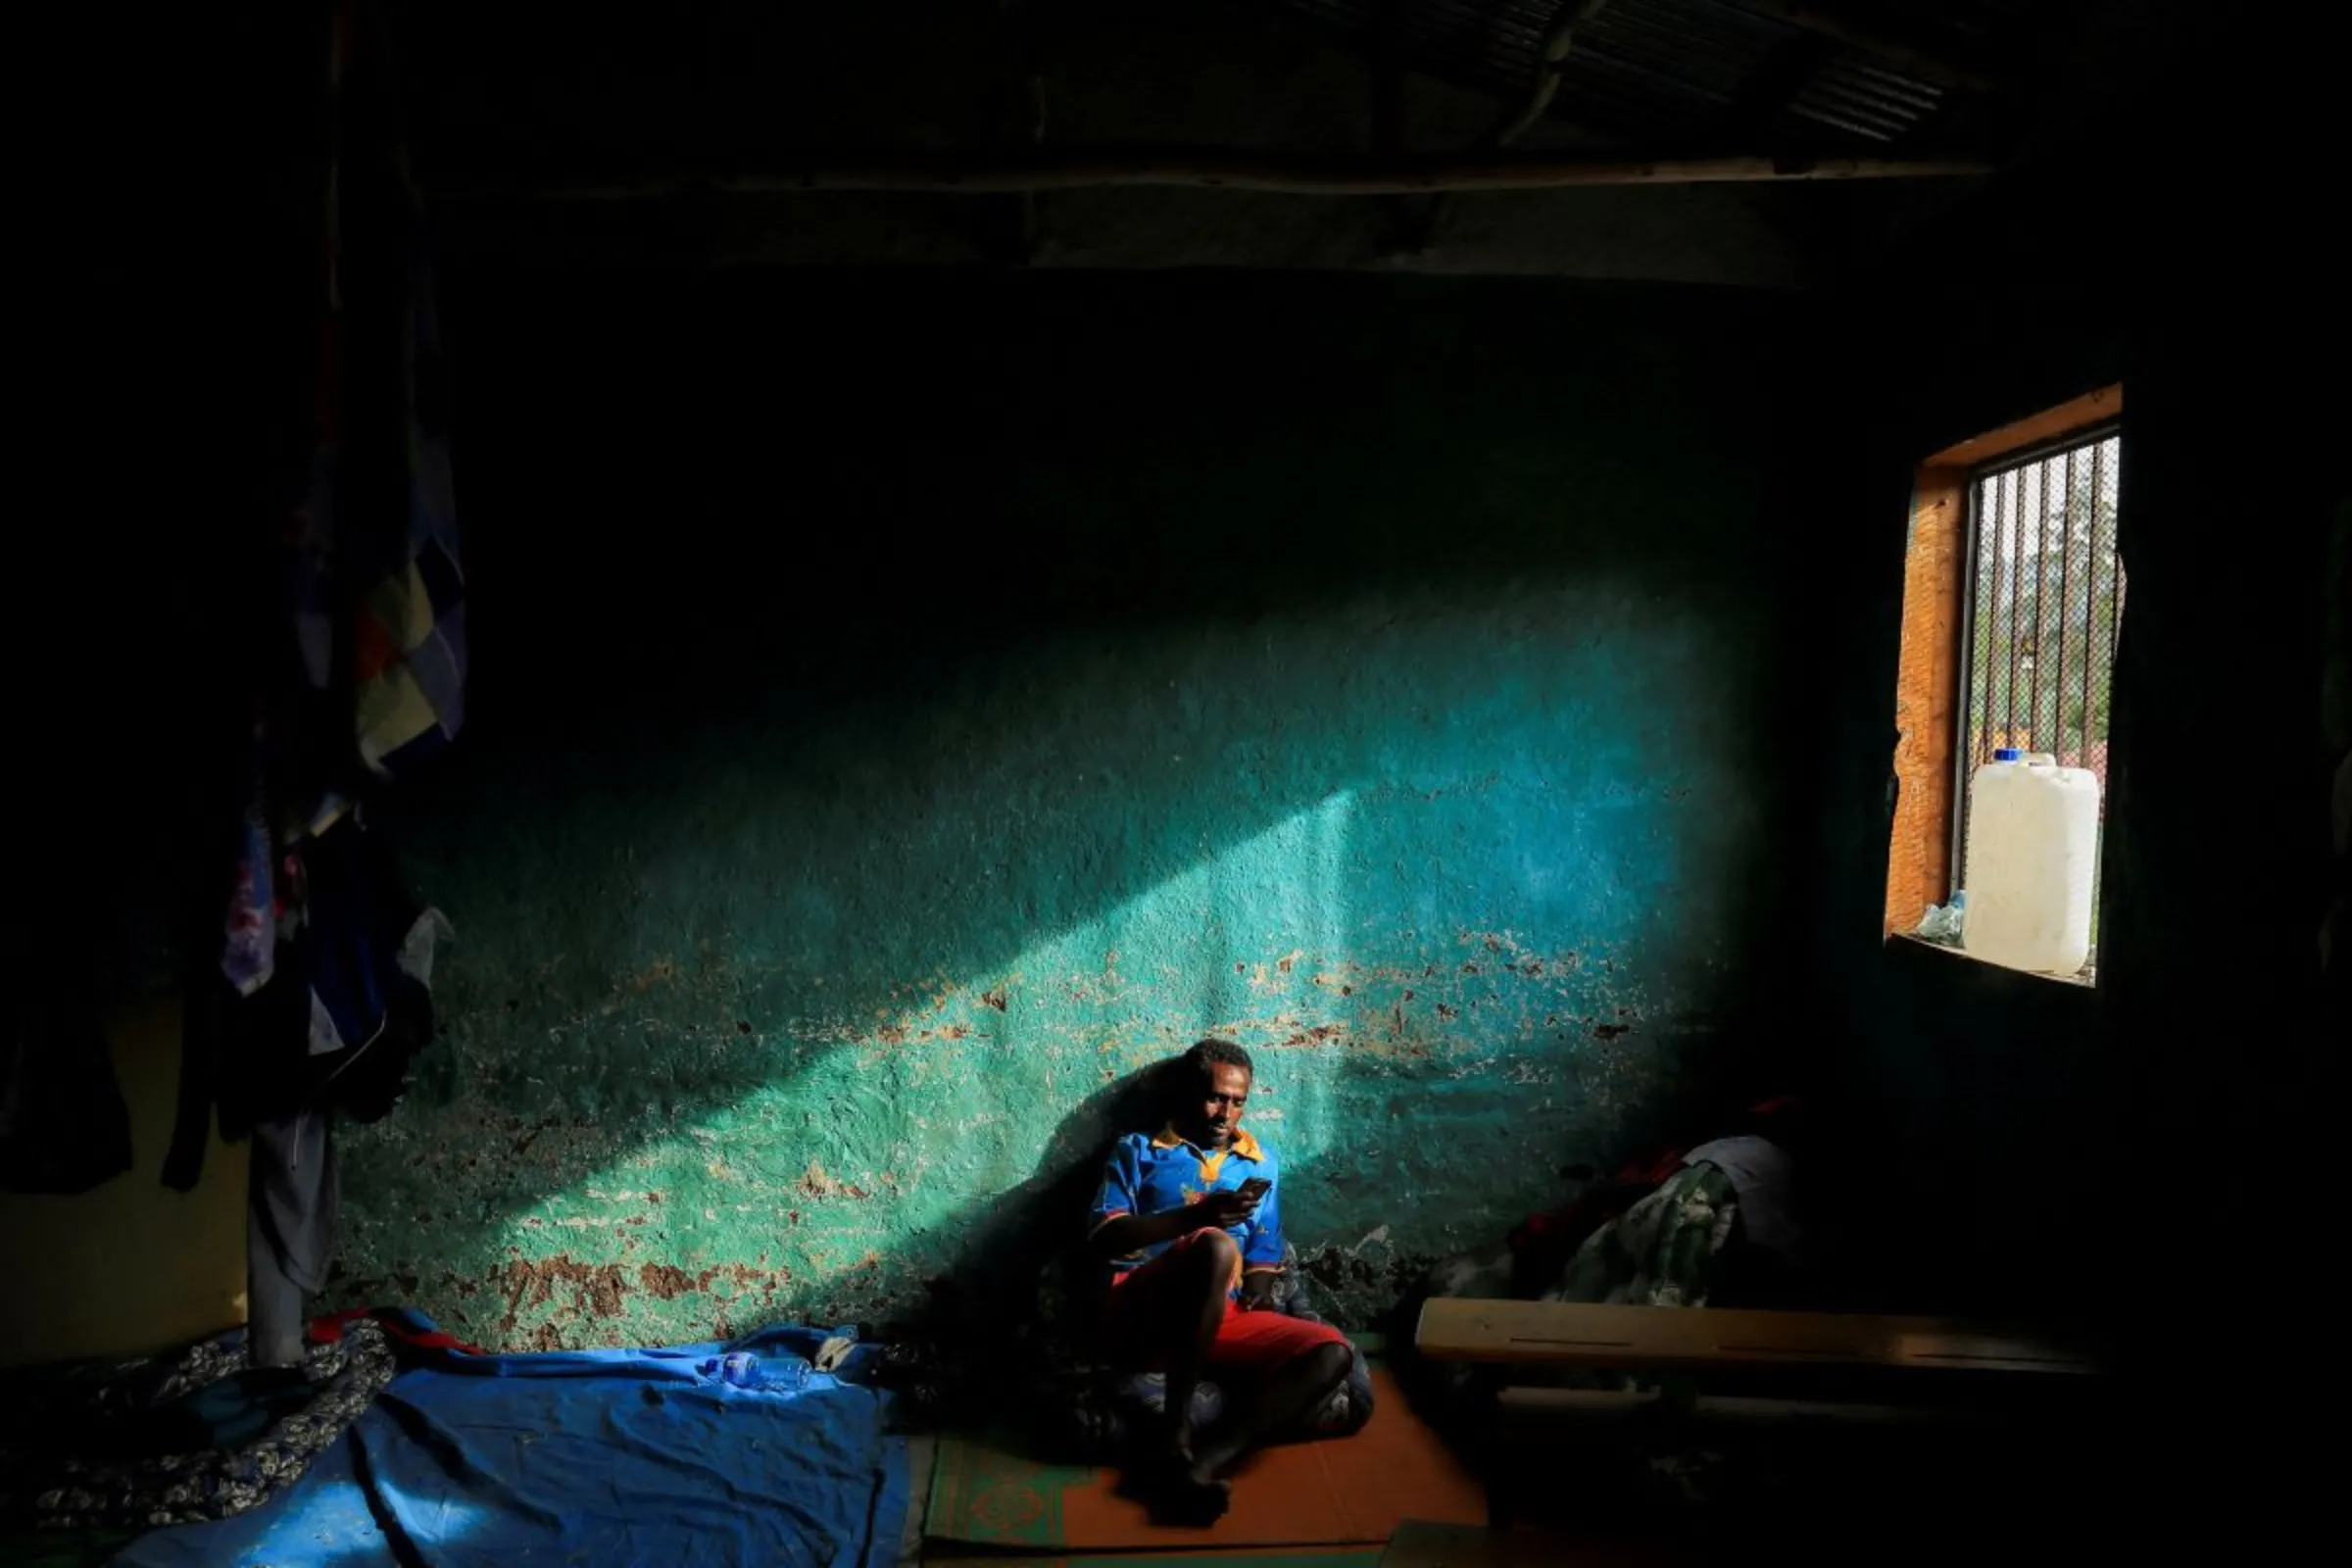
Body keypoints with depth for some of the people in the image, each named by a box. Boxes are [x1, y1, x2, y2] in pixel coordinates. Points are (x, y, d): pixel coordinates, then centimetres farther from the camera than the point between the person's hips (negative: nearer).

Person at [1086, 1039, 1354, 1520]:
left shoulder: (1261, 1162, 23)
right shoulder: (1138, 1151, 12)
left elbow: (1264, 1255, 20)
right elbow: (1104, 1237, -2)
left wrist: (1260, 1289, -5)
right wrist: (1199, 1215, -15)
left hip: (1224, 1321, 4)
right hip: (1140, 1318, -4)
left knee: (1331, 1351, -22)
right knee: (1215, 1246, -35)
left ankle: (1203, 1463, -35)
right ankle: (1177, 1435, -26)